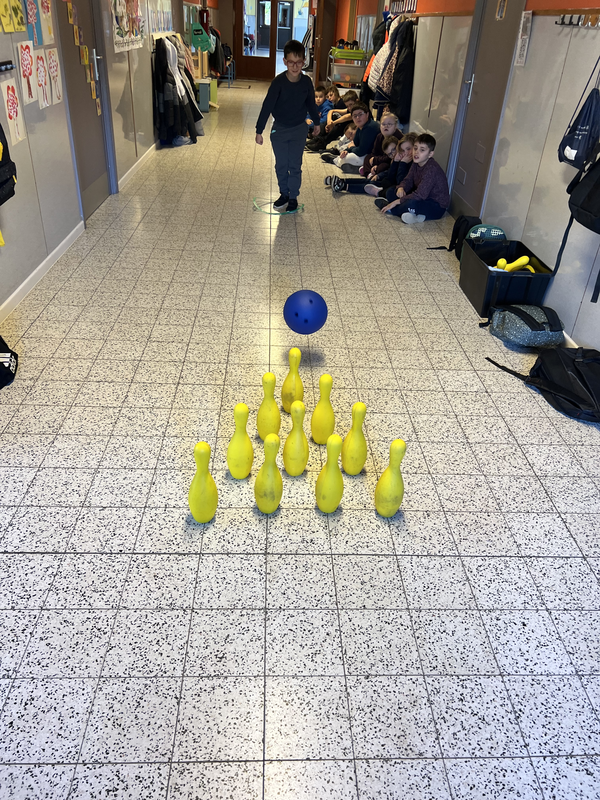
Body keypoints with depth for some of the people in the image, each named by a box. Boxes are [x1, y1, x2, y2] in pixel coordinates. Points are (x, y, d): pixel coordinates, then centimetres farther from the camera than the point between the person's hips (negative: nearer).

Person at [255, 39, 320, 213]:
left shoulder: (306, 82, -9)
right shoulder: (278, 82, -17)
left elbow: (311, 103, 8)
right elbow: (267, 106, -17)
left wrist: (316, 122, 20)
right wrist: (259, 131, -18)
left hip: (299, 129, 1)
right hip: (279, 129, -1)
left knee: (295, 165, 6)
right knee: (281, 165, 10)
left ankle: (293, 197, 18)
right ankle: (284, 194, 27)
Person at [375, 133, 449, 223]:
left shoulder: (432, 169, -28)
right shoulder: (416, 163, -1)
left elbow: (420, 195, -32)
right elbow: (408, 180, 9)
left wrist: (397, 201, -27)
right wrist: (401, 188, -17)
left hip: (438, 206, -9)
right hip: (423, 198, 9)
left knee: (412, 204, -40)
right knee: (391, 191, 5)